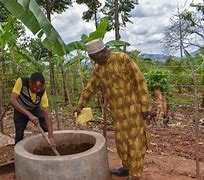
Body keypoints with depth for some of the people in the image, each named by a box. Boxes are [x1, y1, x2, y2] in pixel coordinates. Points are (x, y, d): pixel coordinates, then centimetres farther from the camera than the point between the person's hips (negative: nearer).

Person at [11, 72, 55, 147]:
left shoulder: (42, 92, -29)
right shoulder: (21, 81, -33)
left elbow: (46, 113, -29)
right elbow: (13, 100, -39)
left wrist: (50, 136, -36)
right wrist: (29, 115, -50)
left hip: (35, 109, 1)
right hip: (20, 110, -1)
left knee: (48, 130, -6)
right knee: (19, 134, -6)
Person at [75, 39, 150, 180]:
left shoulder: (122, 58, -13)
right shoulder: (98, 68, 7)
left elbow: (139, 81, -14)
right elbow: (90, 88, 18)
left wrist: (144, 106, -15)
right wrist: (80, 106, 20)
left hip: (133, 107, -6)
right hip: (117, 111, 7)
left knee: (135, 140, 1)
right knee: (121, 140, 14)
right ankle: (127, 167, 33)